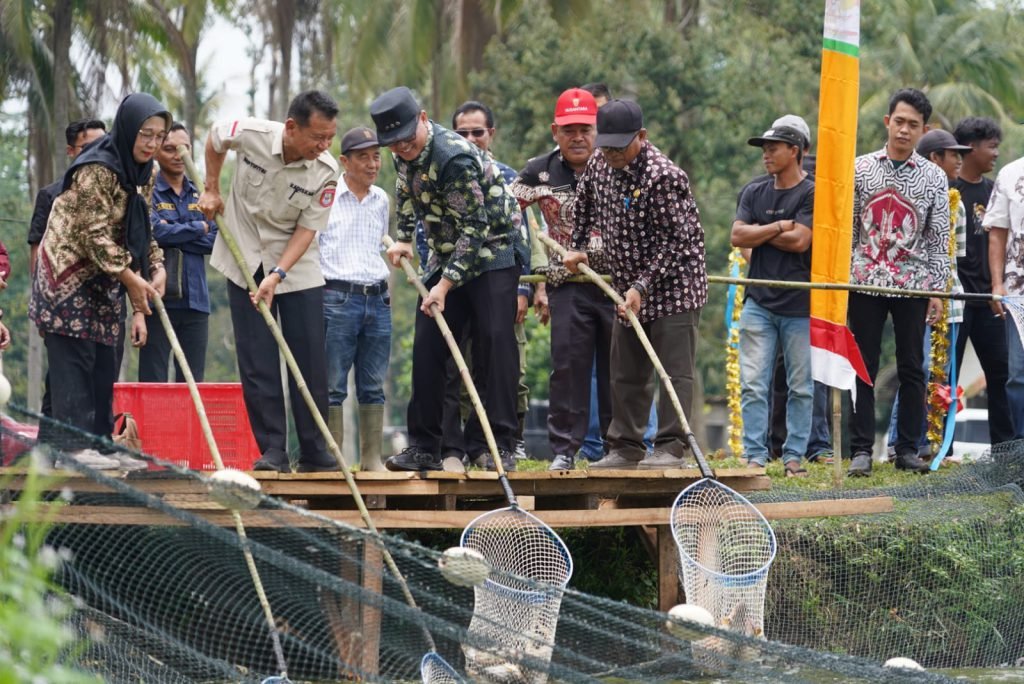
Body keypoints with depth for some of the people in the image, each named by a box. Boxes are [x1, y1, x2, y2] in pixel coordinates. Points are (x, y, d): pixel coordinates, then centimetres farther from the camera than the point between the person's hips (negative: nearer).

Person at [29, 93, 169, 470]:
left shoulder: (145, 173, 6)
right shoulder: (96, 169, -21)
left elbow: (141, 230, 13)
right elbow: (94, 234, -22)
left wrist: (155, 268, -3)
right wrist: (132, 279, -22)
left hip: (102, 279, 9)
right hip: (67, 272, -9)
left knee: (103, 362, 6)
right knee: (74, 359, -12)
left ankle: (100, 443, 9)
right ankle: (73, 444, -15)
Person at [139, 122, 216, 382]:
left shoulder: (199, 194, 13)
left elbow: (214, 240, 3)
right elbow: (153, 231, -16)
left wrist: (173, 236, -10)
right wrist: (197, 228, -3)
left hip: (194, 299, 4)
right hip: (157, 298, -4)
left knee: (193, 380, 4)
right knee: (153, 380, -4)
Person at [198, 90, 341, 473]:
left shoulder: (326, 171, -19)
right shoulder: (251, 135, -20)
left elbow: (307, 229, -15)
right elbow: (215, 138, 4)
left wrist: (276, 276, -25)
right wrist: (212, 191, 6)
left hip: (297, 267, 0)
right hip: (245, 261, 0)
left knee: (310, 360, 0)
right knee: (257, 362, -4)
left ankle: (314, 452, 8)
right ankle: (273, 450, -1)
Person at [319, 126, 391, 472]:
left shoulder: (381, 200, 14)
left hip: (378, 300, 5)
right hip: (336, 299, -5)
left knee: (373, 387, 6)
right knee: (333, 386, -3)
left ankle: (372, 459, 9)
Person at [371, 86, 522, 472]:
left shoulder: (455, 157, -29)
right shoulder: (405, 153, -2)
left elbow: (474, 227, -28)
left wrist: (446, 283, -29)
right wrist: (404, 238, 13)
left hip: (492, 251, -8)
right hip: (447, 256, 8)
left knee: (495, 343, -14)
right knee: (427, 348, 1)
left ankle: (499, 447, -13)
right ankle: (424, 448, 4)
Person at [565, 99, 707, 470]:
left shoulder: (665, 177, -22)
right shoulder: (599, 165, 1)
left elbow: (678, 242, -21)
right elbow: (584, 204, 23)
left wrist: (642, 286, -22)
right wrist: (579, 246, 13)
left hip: (674, 288, -8)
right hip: (629, 290, 8)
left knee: (675, 369, -7)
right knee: (626, 373, 11)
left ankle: (670, 447, -7)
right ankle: (626, 447, 17)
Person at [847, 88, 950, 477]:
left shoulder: (934, 178, 4)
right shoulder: (861, 169, 4)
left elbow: (938, 240, 5)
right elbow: (847, 228, 6)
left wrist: (938, 289, -1)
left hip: (912, 286, 0)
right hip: (866, 283, 0)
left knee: (912, 369, 4)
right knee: (864, 368, 1)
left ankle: (907, 450, 10)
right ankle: (861, 450, 3)